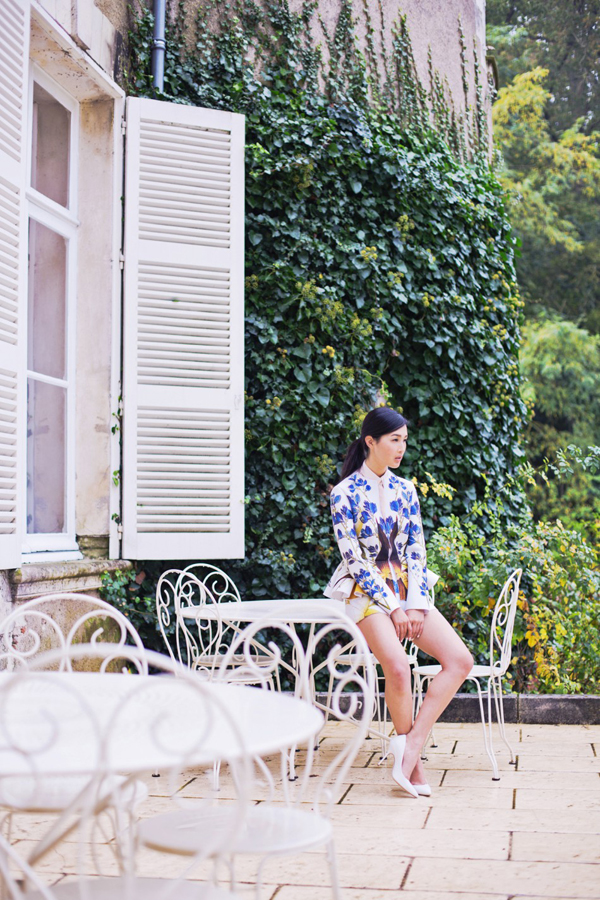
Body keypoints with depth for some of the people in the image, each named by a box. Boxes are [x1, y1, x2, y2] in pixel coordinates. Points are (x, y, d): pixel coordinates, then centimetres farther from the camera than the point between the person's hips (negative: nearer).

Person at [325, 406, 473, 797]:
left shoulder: (405, 489, 11)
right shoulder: (345, 493, -5)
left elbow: (417, 552, 8)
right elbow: (355, 561, -9)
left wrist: (416, 605, -7)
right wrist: (393, 608, -15)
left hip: (408, 589, 6)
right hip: (368, 593, -6)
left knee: (460, 659, -16)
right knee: (398, 667, -30)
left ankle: (411, 744, -17)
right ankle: (413, 762, -10)